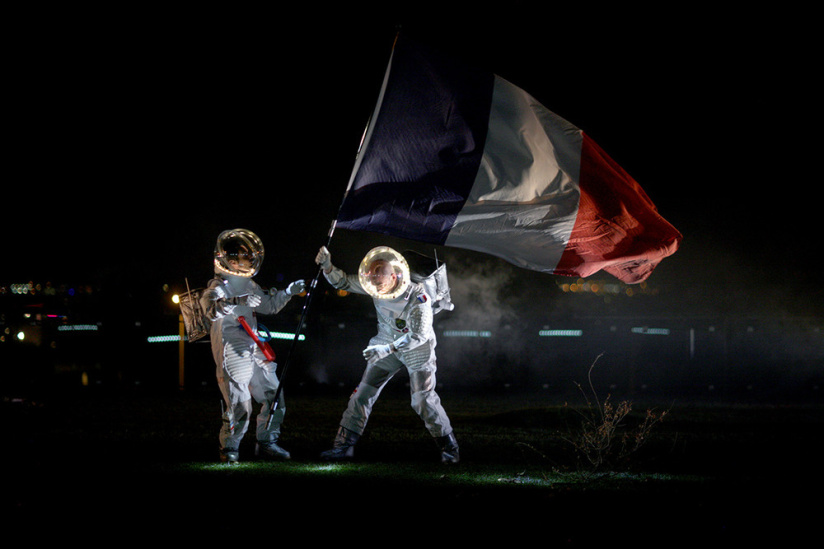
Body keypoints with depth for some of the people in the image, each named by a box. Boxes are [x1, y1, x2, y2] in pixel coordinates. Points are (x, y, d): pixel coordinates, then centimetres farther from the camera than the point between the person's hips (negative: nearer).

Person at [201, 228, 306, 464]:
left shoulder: (249, 285, 17)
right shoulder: (218, 286, -9)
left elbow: (269, 305, 32)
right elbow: (211, 308, -31)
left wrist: (288, 292, 20)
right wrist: (239, 302, -43)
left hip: (254, 353, 8)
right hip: (232, 354, -8)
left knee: (274, 396, 10)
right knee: (239, 406, -12)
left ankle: (266, 443, 23)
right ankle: (229, 448, 4)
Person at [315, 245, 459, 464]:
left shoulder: (417, 296, -30)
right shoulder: (376, 286, -15)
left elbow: (419, 334, -31)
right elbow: (343, 282, -6)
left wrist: (388, 349, -39)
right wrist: (327, 266, -26)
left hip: (417, 349, -5)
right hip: (386, 346, 5)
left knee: (423, 400, -10)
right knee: (362, 394, -1)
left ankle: (449, 447, 6)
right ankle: (344, 445, 4)